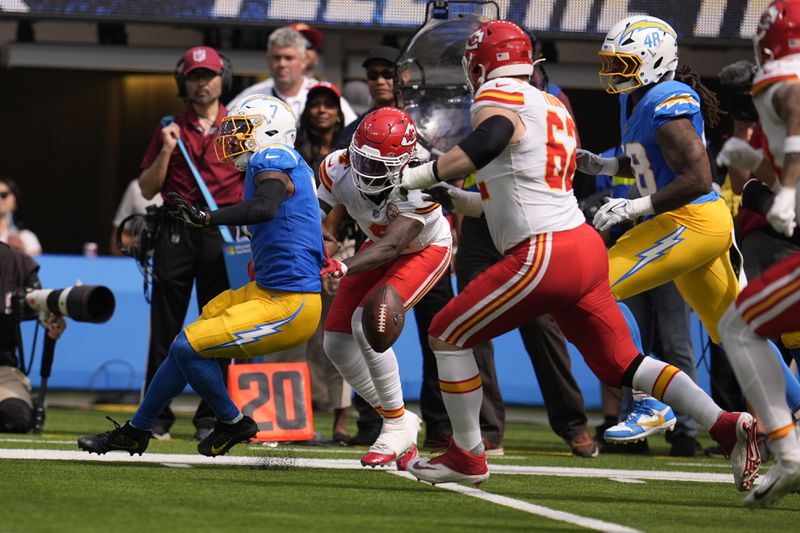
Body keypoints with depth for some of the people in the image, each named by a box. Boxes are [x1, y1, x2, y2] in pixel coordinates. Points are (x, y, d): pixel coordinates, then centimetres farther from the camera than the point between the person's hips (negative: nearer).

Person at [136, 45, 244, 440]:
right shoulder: (170, 130, 12)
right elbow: (147, 189, 10)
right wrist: (166, 151, -4)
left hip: (222, 233, -1)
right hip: (176, 233, 1)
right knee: (165, 326, -1)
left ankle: (210, 417, 2)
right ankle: (157, 416, 2)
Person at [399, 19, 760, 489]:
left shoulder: (498, 98, -6)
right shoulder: (553, 108, 21)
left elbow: (490, 138, -31)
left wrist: (421, 176, -28)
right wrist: (460, 200, 34)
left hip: (545, 256, -9)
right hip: (587, 249, 9)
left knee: (449, 335, 5)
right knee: (622, 363, 13)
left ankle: (467, 457, 10)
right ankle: (727, 426, 1)